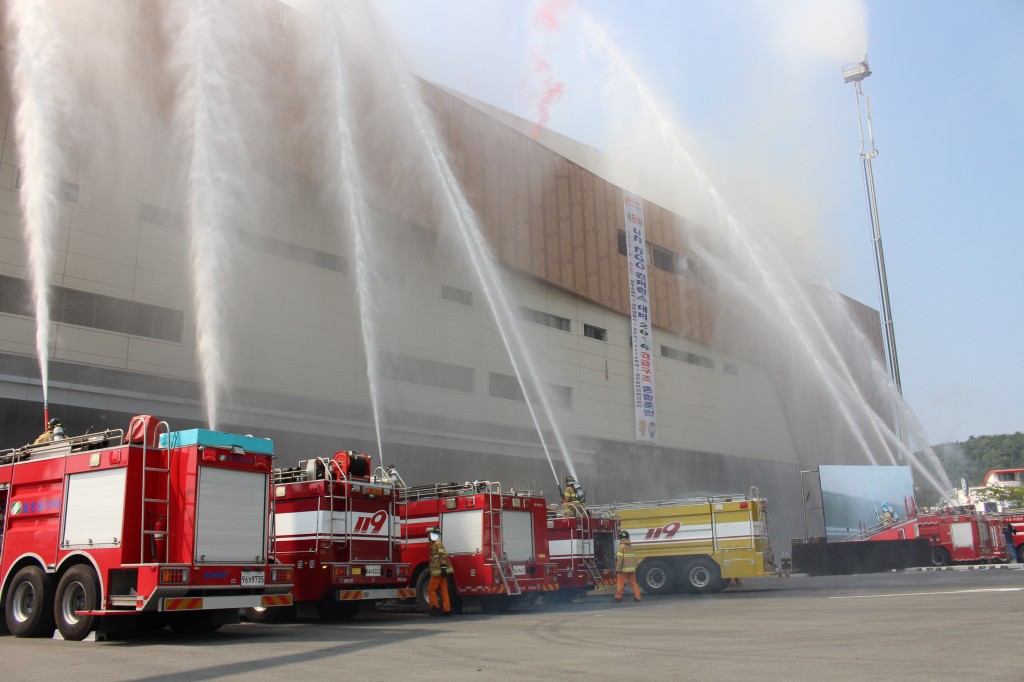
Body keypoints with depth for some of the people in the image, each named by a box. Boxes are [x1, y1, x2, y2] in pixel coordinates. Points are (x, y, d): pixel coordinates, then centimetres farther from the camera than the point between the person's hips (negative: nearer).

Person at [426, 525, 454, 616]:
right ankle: (447, 610, 4)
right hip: (439, 571, 9)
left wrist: (443, 567, -24)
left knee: (431, 589, -3)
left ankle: (435, 607, 0)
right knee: (443, 591, 5)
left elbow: (443, 555, -19)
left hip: (438, 571, -9)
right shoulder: (434, 544, 21)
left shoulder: (438, 543, -9)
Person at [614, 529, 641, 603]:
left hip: (624, 569, -7)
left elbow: (620, 559, -15)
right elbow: (634, 558, 15)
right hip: (632, 568, 7)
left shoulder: (622, 546, -10)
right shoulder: (631, 546, 12)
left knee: (620, 583, 3)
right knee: (633, 583, 9)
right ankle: (637, 597, 6)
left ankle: (618, 597, 7)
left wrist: (618, 569, -13)